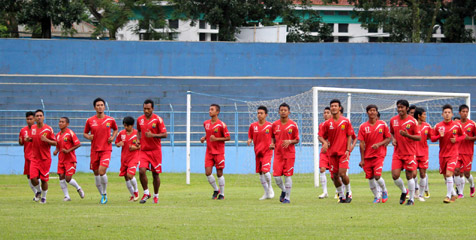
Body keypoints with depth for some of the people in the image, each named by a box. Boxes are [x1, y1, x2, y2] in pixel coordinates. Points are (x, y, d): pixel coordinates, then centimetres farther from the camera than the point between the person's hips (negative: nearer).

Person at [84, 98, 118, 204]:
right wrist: (88, 136, -9)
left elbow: (115, 129, 20)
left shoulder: (110, 120, 1)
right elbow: (85, 133, 13)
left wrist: (113, 137, 1)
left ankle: (105, 193, 0)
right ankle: (102, 195, 22)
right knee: (96, 173, 6)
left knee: (102, 171, -19)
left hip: (106, 149, -2)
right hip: (94, 150, 2)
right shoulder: (90, 121, 2)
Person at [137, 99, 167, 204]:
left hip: (155, 150, -3)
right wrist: (138, 139, 7)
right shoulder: (140, 120, 6)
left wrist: (152, 135, -22)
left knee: (155, 174, 4)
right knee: (142, 171, -15)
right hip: (144, 150, 3)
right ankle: (146, 193, 2)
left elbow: (164, 134, -9)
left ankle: (156, 195, 21)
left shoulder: (158, 119, -7)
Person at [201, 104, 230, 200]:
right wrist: (204, 138, 3)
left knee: (219, 173, 1)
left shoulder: (221, 125, -11)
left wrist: (216, 139, -20)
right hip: (209, 152, 5)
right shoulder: (206, 123, 6)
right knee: (208, 173, -6)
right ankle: (216, 190, 16)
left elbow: (228, 138, -8)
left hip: (219, 152, -5)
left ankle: (222, 194, 14)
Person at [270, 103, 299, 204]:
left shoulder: (293, 125, -2)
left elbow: (297, 140, 2)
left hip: (289, 154, -3)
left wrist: (290, 141, -17)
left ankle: (287, 197, 7)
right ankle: (284, 190, 25)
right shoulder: (275, 124, 6)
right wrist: (272, 144, -1)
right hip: (278, 154, 3)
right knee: (276, 176, -3)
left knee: (288, 175, -3)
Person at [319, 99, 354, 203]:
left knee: (342, 173, -15)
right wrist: (324, 142, -13)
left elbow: (349, 136, 2)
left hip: (343, 152, -3)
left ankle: (348, 193, 7)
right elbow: (321, 136, 10)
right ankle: (341, 196, 17)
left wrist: (348, 150, -8)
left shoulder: (346, 121, 1)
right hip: (332, 152, 3)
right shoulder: (327, 123, 6)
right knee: (335, 176, 1)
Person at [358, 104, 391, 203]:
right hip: (367, 156, 2)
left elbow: (388, 138, 5)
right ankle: (377, 197, 20)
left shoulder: (382, 124, 0)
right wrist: (362, 159, -3)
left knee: (377, 176, -14)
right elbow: (362, 143, 0)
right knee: (370, 178, 3)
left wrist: (379, 144, -15)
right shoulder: (363, 127, 1)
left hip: (379, 154, -2)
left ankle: (384, 191, 14)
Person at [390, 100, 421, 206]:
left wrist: (407, 135, -24)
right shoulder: (393, 120, 5)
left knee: (409, 176, -1)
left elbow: (419, 137, -8)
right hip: (397, 152, 4)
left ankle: (412, 199, 14)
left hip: (409, 153, -4)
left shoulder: (412, 121, -8)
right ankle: (404, 191, 22)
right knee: (395, 175, -6)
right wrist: (393, 139, 1)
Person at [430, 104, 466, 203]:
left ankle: (448, 196, -11)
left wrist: (456, 139, -8)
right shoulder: (438, 126, 1)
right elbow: (432, 138, 5)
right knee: (445, 176, 9)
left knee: (449, 174, -18)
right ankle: (453, 194, 28)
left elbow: (463, 135, 12)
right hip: (442, 154, 3)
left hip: (453, 154, -3)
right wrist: (439, 136, -16)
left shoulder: (457, 125, -2)